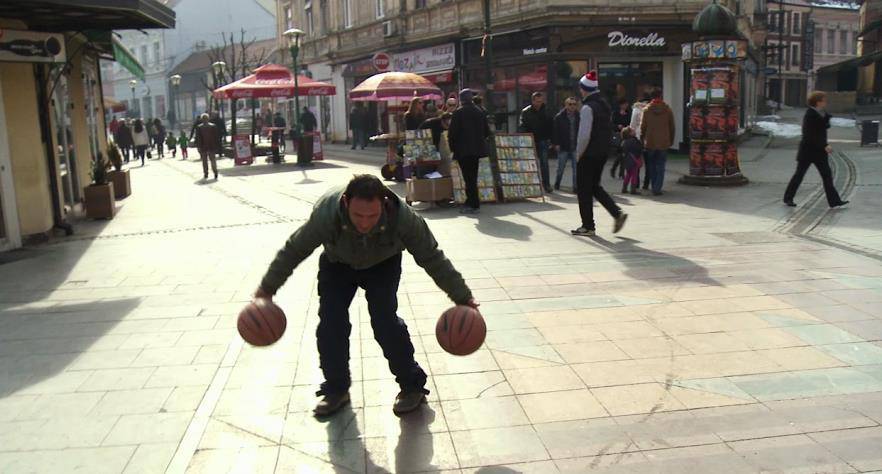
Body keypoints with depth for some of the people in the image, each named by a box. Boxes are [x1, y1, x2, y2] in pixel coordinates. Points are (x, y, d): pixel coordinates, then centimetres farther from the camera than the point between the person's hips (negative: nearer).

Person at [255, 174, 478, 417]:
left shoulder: (403, 217, -38)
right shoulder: (326, 213, -38)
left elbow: (432, 257, -23)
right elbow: (293, 249, -20)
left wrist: (462, 297, -18)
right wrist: (267, 288, -9)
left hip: (383, 264, -1)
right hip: (337, 264, 1)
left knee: (385, 322, -17)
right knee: (331, 324, -9)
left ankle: (412, 386, 2)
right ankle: (336, 389, 13)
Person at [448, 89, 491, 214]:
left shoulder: (458, 113, -9)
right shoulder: (479, 112, 7)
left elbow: (452, 133, -12)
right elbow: (486, 131, 12)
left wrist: (452, 147, 1)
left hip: (463, 150, -6)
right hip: (477, 149, 6)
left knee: (468, 178, -4)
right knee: (472, 177, 14)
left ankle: (473, 205, -4)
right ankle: (471, 202, 21)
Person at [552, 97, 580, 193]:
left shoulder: (579, 117, 4)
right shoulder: (559, 117, -2)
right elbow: (555, 131, -3)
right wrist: (556, 144, -9)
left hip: (575, 147, 1)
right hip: (563, 147, -1)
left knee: (576, 168, -2)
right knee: (561, 168, 10)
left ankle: (576, 187, 3)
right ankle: (557, 184, 31)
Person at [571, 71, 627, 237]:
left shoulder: (588, 108, -16)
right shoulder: (606, 105, 11)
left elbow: (584, 136, -20)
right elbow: (609, 130, 15)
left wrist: (578, 154, -9)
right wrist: (606, 147, 18)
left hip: (589, 154, -8)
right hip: (603, 153, 9)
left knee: (584, 190, 3)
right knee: (594, 186, 20)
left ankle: (588, 226, 9)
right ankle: (617, 213, 9)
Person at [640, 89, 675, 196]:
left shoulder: (646, 110, -3)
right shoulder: (667, 109, -2)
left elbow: (643, 126, 0)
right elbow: (672, 127, 4)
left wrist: (642, 139, 12)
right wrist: (671, 141, 14)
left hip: (650, 143, 0)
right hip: (663, 143, 0)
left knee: (652, 167, 13)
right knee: (660, 167, 3)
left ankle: (654, 188, 17)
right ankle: (657, 189, -6)